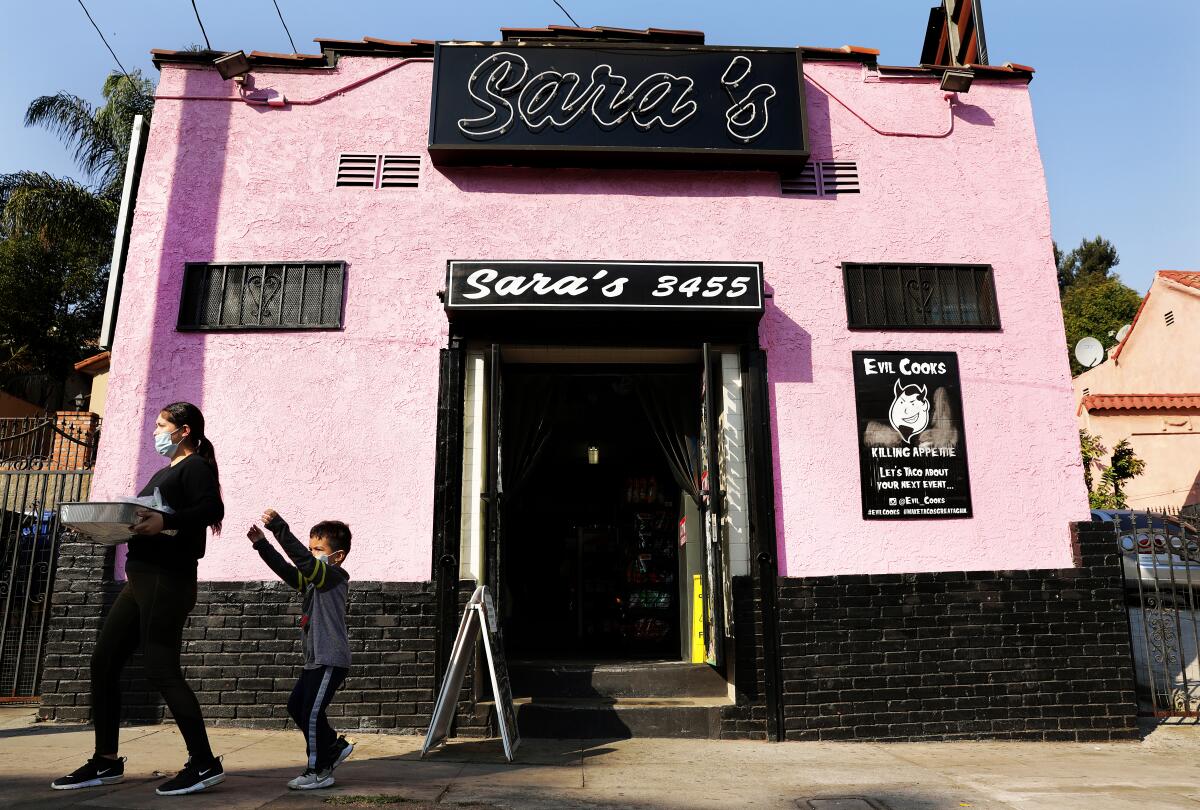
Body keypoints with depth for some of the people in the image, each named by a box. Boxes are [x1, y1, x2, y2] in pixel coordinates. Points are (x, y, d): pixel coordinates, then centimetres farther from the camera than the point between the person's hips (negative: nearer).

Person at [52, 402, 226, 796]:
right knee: (104, 661, 11)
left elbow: (212, 508, -23)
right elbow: (142, 522, 21)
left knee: (161, 669, -11)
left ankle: (204, 764, -5)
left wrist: (164, 521, -33)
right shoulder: (163, 473, 22)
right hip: (141, 579, 10)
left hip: (168, 581, -10)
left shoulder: (195, 467, -6)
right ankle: (106, 761, 22)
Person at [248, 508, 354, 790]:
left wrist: (278, 527, -31)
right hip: (315, 660, 10)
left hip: (331, 660, -10)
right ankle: (335, 746, 29)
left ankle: (320, 771, 7)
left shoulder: (334, 575, -13)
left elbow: (304, 560, -28)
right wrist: (261, 544, 4)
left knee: (312, 713, -7)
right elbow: (285, 569, 13)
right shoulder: (313, 577, 15)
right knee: (296, 706, 16)